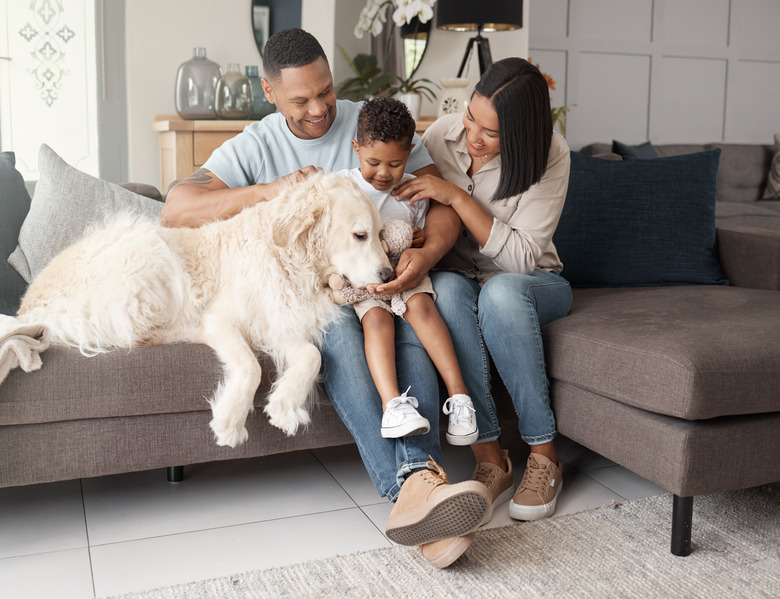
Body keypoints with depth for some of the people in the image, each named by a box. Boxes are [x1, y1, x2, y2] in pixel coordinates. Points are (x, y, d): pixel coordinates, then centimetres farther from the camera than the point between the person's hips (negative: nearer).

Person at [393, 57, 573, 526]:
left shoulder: (550, 154, -17)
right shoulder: (442, 134, -8)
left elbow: (523, 257, -21)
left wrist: (457, 197, -27)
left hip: (531, 283, -2)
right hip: (459, 276, 2)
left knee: (500, 291, -38)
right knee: (446, 286, -35)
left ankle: (544, 453, -25)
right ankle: (489, 457, -32)